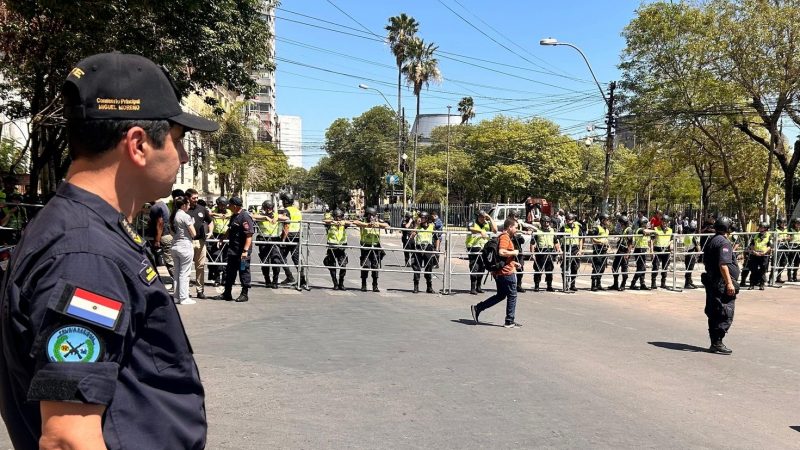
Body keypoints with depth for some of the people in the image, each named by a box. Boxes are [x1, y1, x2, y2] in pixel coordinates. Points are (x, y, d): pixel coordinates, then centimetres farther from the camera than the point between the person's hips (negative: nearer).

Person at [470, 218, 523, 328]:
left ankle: (477, 308, 15)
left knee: (500, 295, 17)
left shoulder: (505, 237, 19)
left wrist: (513, 263, 20)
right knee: (512, 296, 1)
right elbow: (501, 252, -29)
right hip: (506, 272, -10)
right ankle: (509, 322, 8)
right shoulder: (505, 237, -14)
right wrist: (514, 253, -14)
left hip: (499, 272, 10)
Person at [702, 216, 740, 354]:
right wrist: (729, 283, -25)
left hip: (711, 283, 10)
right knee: (725, 315, -6)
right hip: (722, 284, -10)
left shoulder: (711, 241, 15)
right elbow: (723, 264, -23)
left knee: (714, 314, 13)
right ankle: (717, 343, -7)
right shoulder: (724, 242, -14)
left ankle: (714, 343, 19)